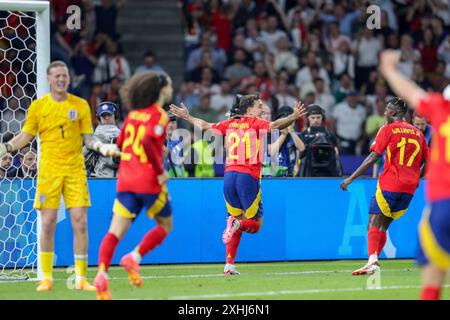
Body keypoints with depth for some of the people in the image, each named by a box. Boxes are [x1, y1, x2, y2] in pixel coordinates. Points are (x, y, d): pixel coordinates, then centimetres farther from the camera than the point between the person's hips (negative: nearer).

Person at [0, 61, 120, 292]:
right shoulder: (38, 106, 4)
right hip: (48, 171, 0)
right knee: (48, 225, -3)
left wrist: (101, 147, -12)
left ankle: (81, 278, 3)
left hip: (75, 171, 1)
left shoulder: (80, 105, 5)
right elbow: (26, 136, 11)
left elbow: (88, 138, 7)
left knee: (80, 223, -4)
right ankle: (46, 278, 6)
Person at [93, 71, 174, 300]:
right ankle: (134, 257, -4)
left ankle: (102, 272, -20)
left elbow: (120, 143, 19)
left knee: (115, 232, 0)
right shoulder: (158, 115, -8)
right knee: (165, 226, 15)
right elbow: (147, 141, -24)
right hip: (149, 181, -6)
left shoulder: (133, 114, 13)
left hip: (126, 181, 6)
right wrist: (160, 171, -16)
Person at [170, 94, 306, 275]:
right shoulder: (255, 124, 1)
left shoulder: (229, 124, 15)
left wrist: (187, 117, 41)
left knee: (237, 219, 16)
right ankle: (237, 224, -26)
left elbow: (205, 126, 25)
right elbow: (274, 125, -18)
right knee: (255, 224, 8)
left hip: (229, 175, 5)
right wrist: (294, 117, -28)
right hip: (248, 176, -5)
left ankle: (229, 265, 5)